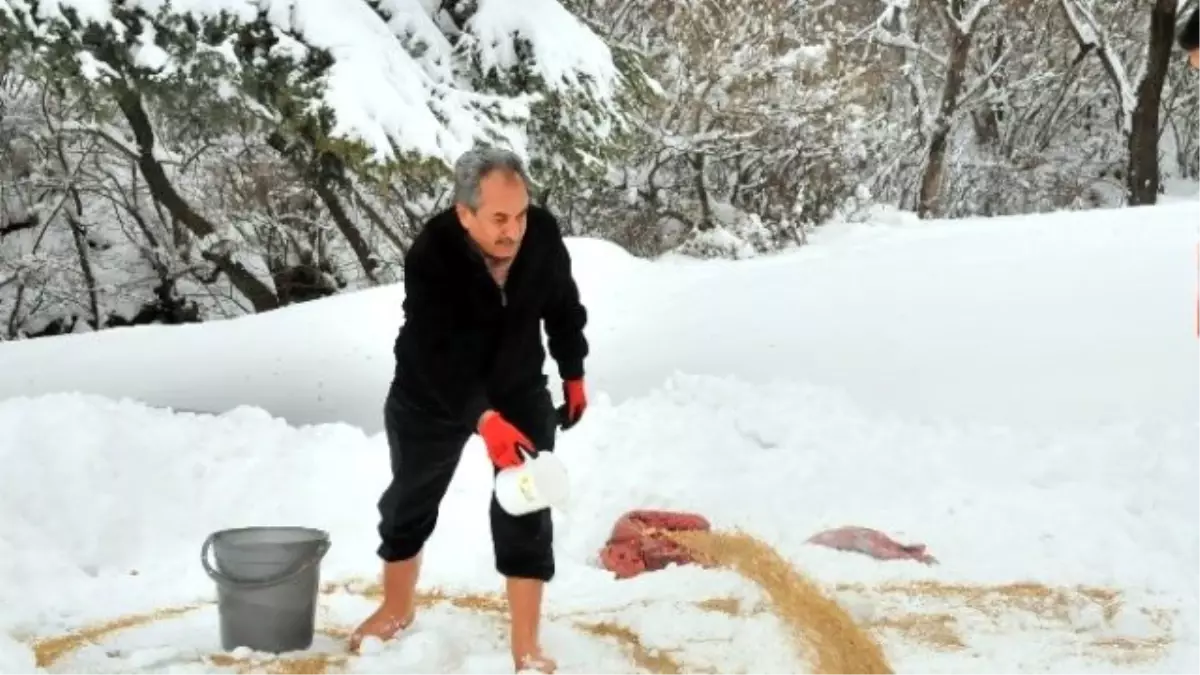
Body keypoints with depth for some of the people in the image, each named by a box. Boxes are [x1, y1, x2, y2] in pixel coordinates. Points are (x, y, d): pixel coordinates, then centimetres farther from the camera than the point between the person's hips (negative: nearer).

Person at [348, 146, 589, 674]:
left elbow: (563, 305, -2)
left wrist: (573, 375, 7)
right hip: (430, 395, -2)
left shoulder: (543, 233, -22)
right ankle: (397, 608, 40)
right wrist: (483, 418, -51)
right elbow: (435, 354, -39)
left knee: (525, 511, -6)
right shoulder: (431, 255, -34)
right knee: (409, 502, 15)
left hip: (519, 389, 2)